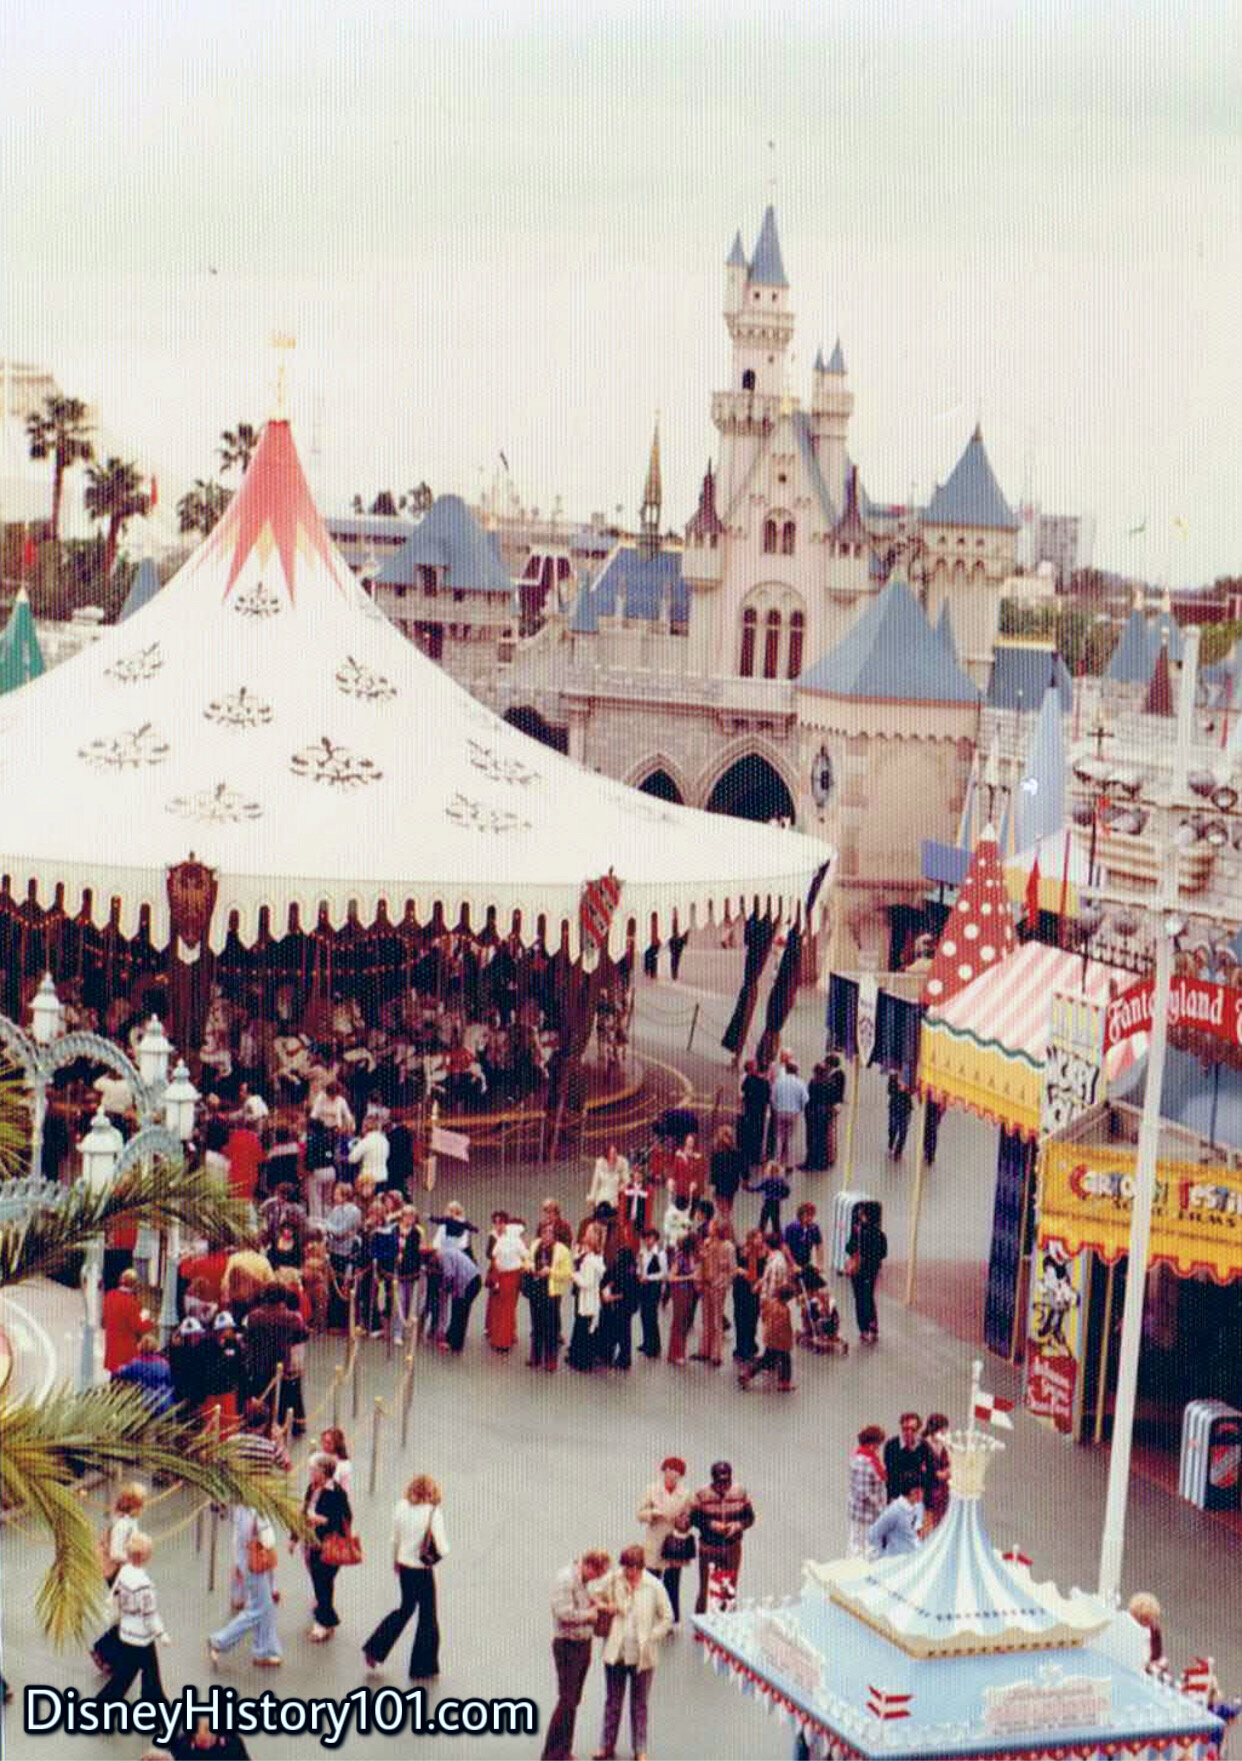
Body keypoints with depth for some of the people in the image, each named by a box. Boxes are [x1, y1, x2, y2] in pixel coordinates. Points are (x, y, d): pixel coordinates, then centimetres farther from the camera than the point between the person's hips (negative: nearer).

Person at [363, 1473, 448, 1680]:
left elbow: (395, 1540, 8)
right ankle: (422, 1668, 22)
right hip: (423, 1571, -5)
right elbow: (443, 1550, -22)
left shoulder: (402, 1508, -5)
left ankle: (374, 1651, 23)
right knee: (427, 1618, 12)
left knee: (405, 1609, 26)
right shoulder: (433, 1513, -21)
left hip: (404, 1567, 5)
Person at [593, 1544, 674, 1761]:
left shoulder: (654, 1586, -11)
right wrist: (606, 1606, -9)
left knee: (639, 1705, 11)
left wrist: (650, 1638, -10)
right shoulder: (614, 1579, -7)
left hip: (642, 1656, -2)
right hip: (616, 1652, 2)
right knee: (612, 1702, 14)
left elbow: (667, 1618, -2)